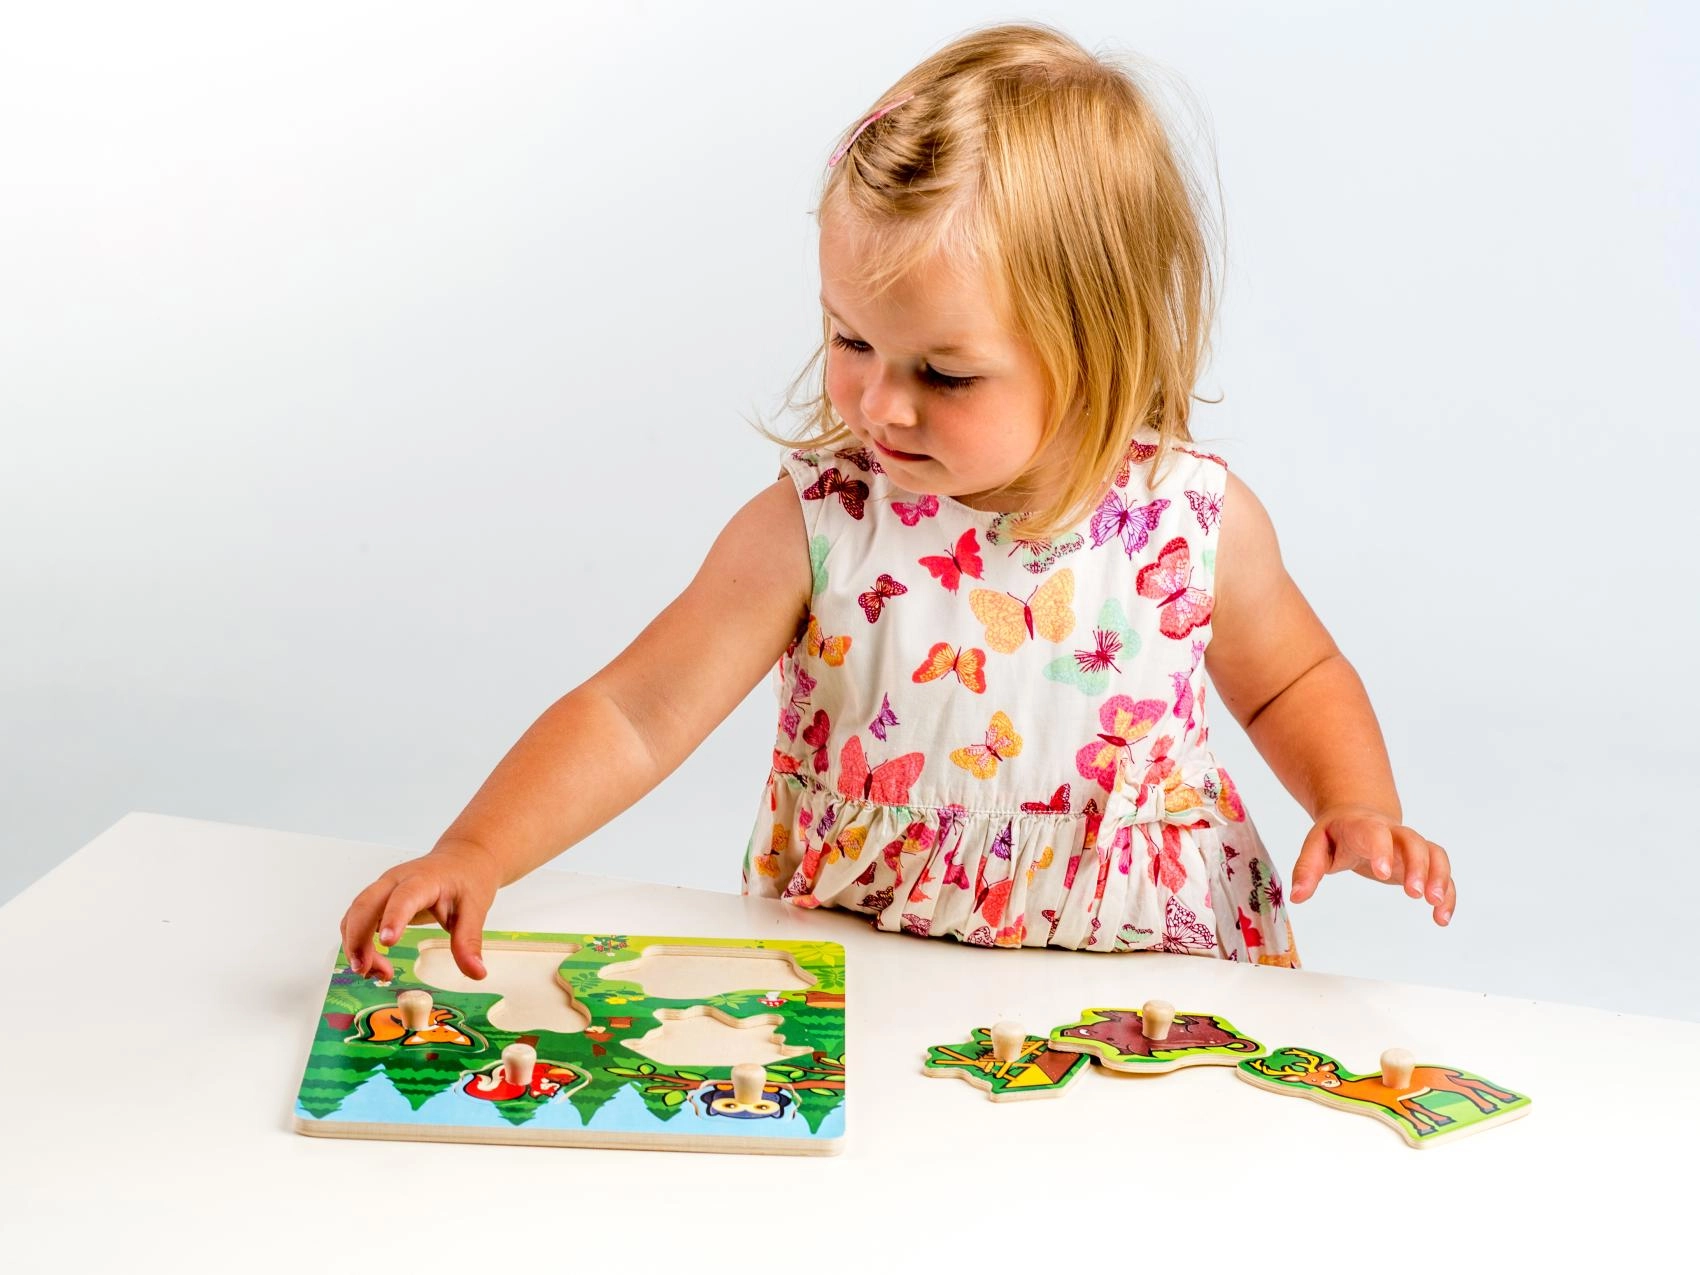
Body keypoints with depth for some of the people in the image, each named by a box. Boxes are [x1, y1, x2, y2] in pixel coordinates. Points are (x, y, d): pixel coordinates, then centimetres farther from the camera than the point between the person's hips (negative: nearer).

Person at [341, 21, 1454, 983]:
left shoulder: (1199, 520, -8)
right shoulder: (818, 525, -13)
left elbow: (1293, 678, 13)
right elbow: (635, 717, -12)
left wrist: (1358, 804, -4)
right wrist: (472, 855, -24)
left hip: (1148, 987, 3)